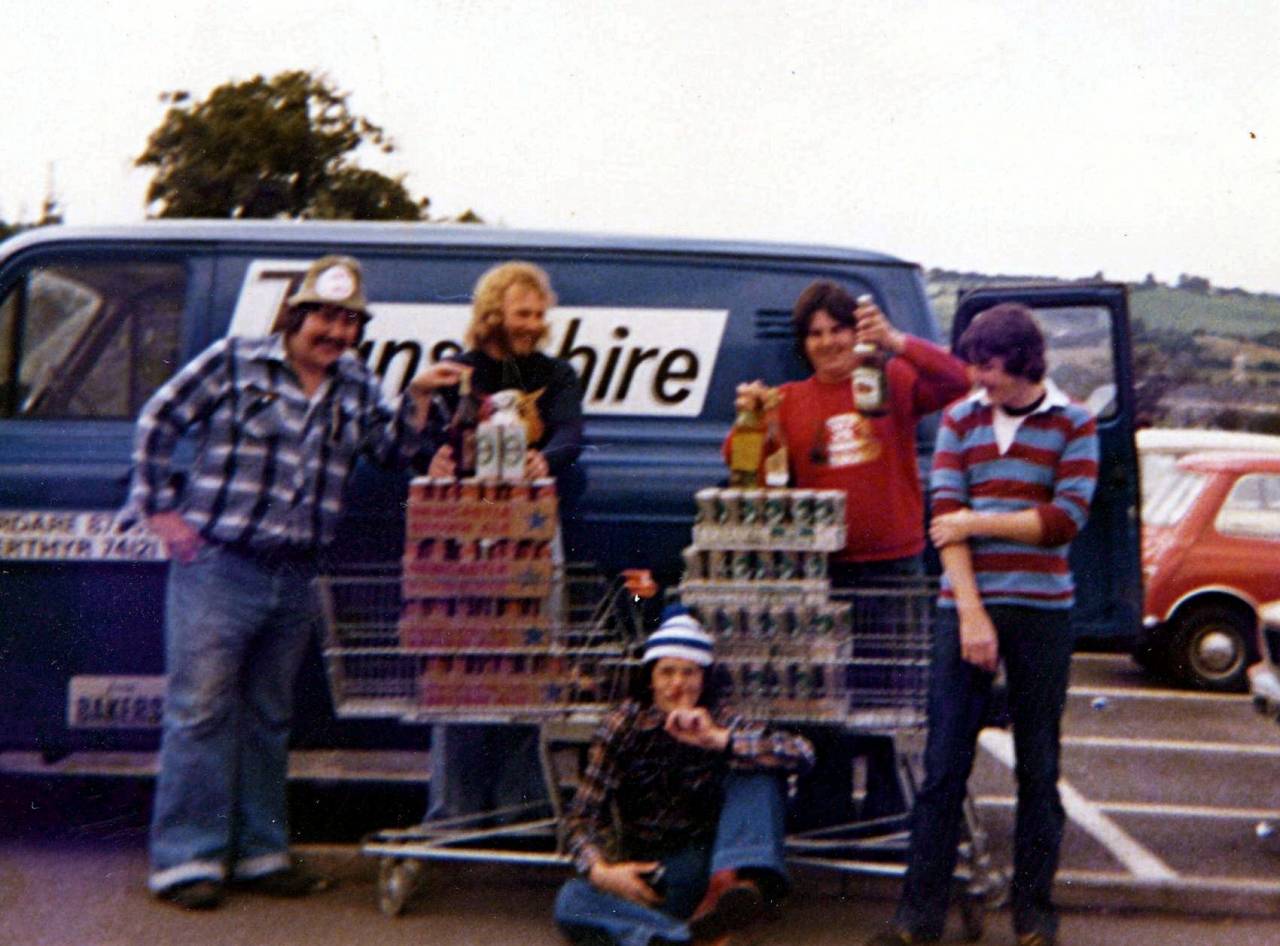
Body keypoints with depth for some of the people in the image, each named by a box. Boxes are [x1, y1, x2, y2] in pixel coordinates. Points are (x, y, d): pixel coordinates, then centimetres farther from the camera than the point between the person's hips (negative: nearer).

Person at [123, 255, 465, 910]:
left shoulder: (355, 387, 13)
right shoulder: (235, 362, -2)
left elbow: (395, 447, 11)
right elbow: (159, 420, 2)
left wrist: (419, 396, -4)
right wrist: (161, 508, -2)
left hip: (295, 579, 6)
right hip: (218, 566, -5)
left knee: (269, 718, 13)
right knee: (201, 709, -4)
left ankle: (260, 854, 22)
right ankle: (186, 858, 3)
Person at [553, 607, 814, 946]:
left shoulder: (718, 722, -2)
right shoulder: (625, 724, -4)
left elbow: (802, 753, -17)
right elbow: (582, 815, -8)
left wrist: (719, 739, -28)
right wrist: (600, 870, -28)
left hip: (711, 862, 0)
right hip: (648, 875, 0)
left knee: (758, 768, -18)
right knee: (571, 902, -30)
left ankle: (729, 884, -39)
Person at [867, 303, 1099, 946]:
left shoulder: (1073, 424, 2)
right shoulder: (959, 420, 7)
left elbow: (1066, 519, -8)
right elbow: (945, 518, -2)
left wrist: (977, 522, -7)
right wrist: (971, 613, -11)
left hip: (1041, 611, -1)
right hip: (966, 605, 1)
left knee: (1038, 770, 7)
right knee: (943, 765, 1)